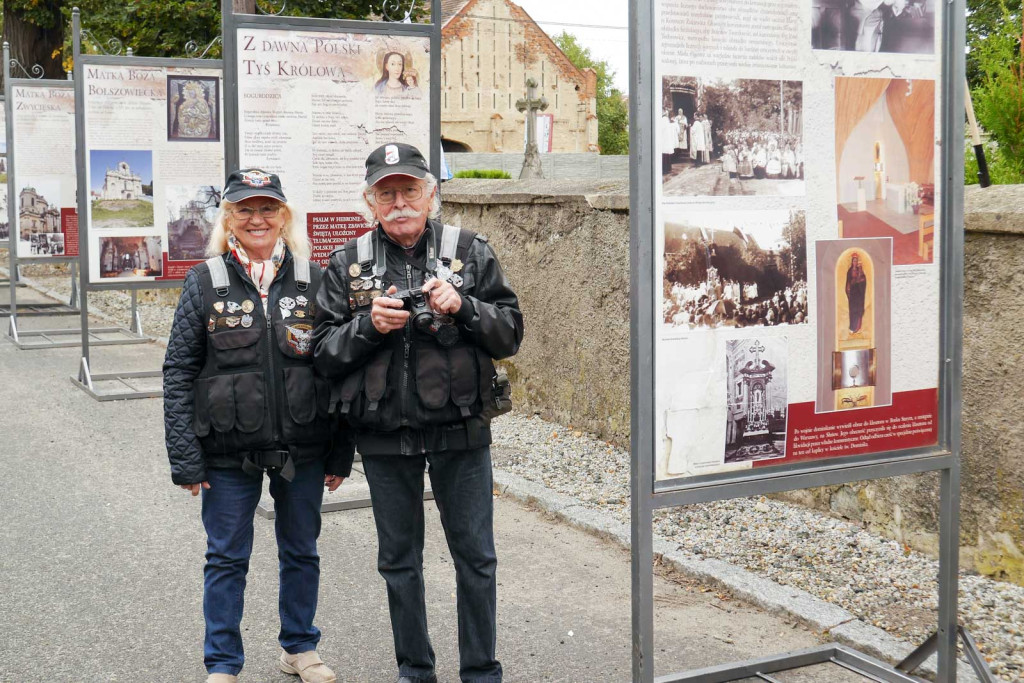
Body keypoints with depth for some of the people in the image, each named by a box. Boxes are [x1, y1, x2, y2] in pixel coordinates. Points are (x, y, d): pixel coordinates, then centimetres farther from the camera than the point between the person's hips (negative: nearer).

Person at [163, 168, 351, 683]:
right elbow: (178, 371, -3)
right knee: (226, 558, 8)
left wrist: (340, 452, 2)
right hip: (229, 451, -1)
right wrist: (185, 458, -8)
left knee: (301, 552, 15)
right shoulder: (205, 283, -3)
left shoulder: (313, 280, 1)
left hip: (303, 447, 2)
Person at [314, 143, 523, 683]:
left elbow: (510, 333, -1)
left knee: (475, 556, 7)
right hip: (385, 437, 1)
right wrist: (370, 325, -16)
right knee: (399, 559, 13)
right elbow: (324, 352, 1)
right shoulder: (348, 264, 3)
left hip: (460, 431, -1)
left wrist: (462, 307, -18)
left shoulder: (470, 251, 1)